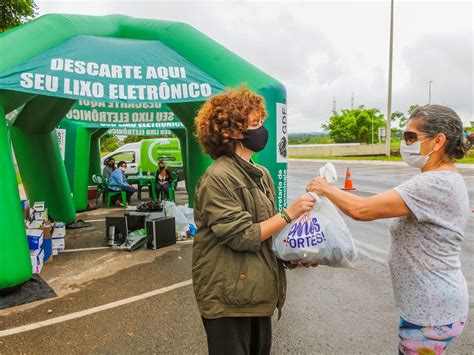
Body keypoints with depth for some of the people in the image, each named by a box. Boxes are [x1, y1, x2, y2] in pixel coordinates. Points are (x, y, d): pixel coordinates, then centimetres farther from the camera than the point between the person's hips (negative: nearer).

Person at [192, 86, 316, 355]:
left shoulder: (262, 174, 7)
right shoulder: (218, 178, -19)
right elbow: (242, 237, -21)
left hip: (259, 291, 8)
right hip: (229, 297, -8)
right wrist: (289, 214, -18)